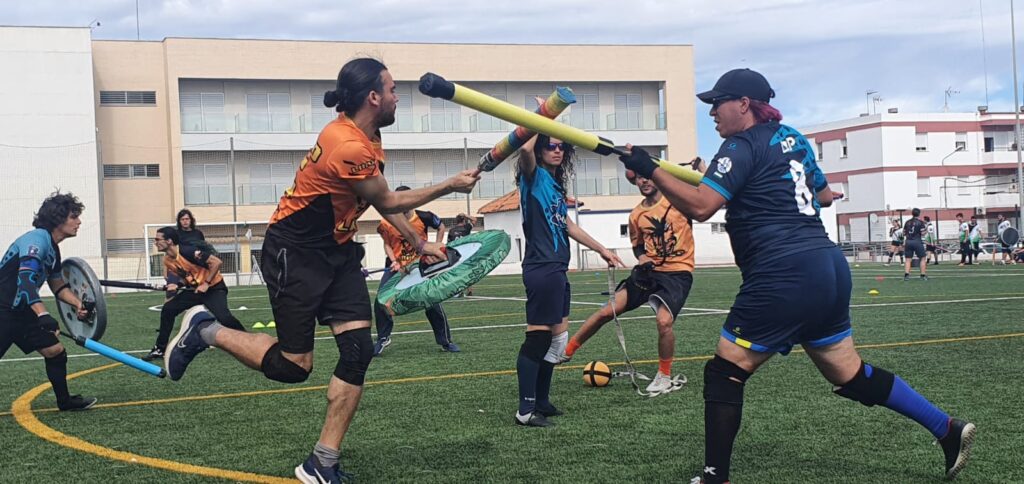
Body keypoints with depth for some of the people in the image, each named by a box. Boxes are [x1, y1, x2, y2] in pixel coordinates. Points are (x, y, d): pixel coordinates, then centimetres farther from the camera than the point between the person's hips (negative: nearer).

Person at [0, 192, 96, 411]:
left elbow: (58, 285, 22)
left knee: (56, 351, 11)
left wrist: (78, 304, 5)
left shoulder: (53, 248, 11)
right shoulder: (37, 239, -19)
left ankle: (64, 400, 25)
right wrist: (43, 315, -45)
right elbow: (26, 279, -33)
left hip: (22, 312, 10)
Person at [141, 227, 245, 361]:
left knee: (224, 317, -27)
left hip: (213, 288, -8)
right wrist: (177, 286, -7)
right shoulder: (167, 259, -2)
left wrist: (206, 284, -25)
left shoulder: (188, 252, -27)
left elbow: (217, 262, -27)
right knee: (167, 309, -2)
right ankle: (160, 349, 8)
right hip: (194, 289, 8)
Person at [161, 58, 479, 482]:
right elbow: (389, 203, -11)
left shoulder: (365, 137, 4)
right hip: (294, 254, -9)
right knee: (293, 365, -5)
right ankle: (206, 331, 15)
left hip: (336, 250, 9)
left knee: (358, 351, -3)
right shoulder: (348, 147, -26)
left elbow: (381, 204, 18)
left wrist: (418, 244, 18)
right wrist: (450, 186, -1)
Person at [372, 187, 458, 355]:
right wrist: (394, 261, -14)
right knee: (381, 302, -11)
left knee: (433, 303, -2)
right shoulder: (386, 224, -13)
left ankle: (445, 341, 12)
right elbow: (387, 244, 1)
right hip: (396, 266, 1)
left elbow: (441, 227, 5)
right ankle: (383, 339, 7)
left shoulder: (424, 217, -14)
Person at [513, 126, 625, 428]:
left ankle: (541, 402, 23)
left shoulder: (555, 185, 20)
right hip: (542, 269, -9)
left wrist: (601, 250, 30)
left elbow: (569, 227, 28)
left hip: (558, 271, 9)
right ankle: (525, 411, -8)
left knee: (556, 338, 14)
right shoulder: (534, 176, -4)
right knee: (537, 337, -10)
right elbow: (525, 149, -27)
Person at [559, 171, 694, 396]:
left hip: (678, 272, -4)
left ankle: (664, 377, 0)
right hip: (650, 270, 5)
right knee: (607, 311, -3)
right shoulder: (636, 215, 8)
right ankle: (566, 351, 13)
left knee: (664, 321, -24)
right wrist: (643, 259, 0)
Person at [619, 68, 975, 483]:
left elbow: (700, 206, -16)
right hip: (830, 269, 9)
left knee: (724, 374, 2)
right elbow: (825, 195, 32)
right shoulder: (792, 139, 19)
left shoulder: (742, 147, -5)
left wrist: (649, 170, -12)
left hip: (783, 277, -9)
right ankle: (948, 430, 18)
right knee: (850, 374, 19)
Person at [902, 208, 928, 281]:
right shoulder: (920, 222, -5)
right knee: (923, 258, 8)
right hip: (917, 242, -4)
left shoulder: (907, 222, 8)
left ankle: (906, 275, -6)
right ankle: (923, 275, 3)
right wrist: (926, 230, 12)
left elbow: (904, 233, 12)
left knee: (908, 259, 6)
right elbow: (923, 234, -8)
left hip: (908, 242, 4)